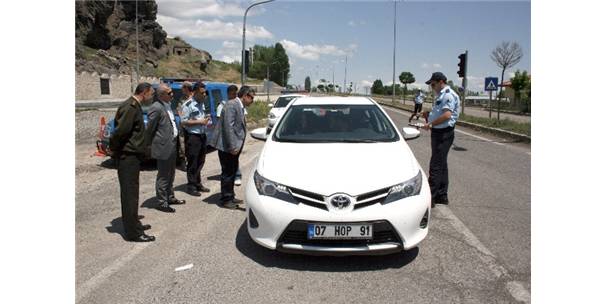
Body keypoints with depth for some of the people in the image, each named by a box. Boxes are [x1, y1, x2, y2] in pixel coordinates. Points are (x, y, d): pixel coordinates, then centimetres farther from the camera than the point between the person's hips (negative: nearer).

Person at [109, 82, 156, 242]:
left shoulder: (134, 106, 14)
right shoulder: (130, 107, -18)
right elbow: (121, 130, -25)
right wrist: (114, 149, -11)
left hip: (132, 155, 10)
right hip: (128, 156, -10)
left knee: (131, 192, 18)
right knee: (130, 193, -4)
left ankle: (133, 223, 31)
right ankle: (133, 232, 2)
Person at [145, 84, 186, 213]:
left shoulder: (168, 105, 11)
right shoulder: (156, 108, -19)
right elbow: (149, 129, -15)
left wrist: (176, 138, 14)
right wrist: (151, 143, -4)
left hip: (172, 146, 9)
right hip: (163, 147, -9)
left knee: (170, 175, 20)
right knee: (163, 177, 1)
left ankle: (170, 198, 33)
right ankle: (162, 203, 12)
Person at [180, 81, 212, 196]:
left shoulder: (201, 103, 13)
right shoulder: (188, 105, -13)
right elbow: (183, 121, -17)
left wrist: (206, 119, 5)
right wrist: (199, 122, -19)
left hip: (202, 135, 8)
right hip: (192, 136, -8)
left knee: (200, 161, 14)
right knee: (192, 162, -1)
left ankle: (198, 183, 26)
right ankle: (191, 186, 9)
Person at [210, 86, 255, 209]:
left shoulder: (239, 106, 13)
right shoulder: (231, 105, -17)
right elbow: (228, 127, -23)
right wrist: (232, 147, -23)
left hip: (234, 146, 10)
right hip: (227, 146, -10)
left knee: (232, 172, 16)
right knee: (227, 173, -1)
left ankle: (230, 197, 27)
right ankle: (226, 199, 10)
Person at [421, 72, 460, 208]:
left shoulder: (449, 95, -14)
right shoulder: (441, 95, 18)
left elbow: (447, 115, -26)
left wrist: (431, 124, -20)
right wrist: (429, 115, 10)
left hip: (443, 133, -11)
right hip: (438, 132, 11)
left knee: (436, 166, -9)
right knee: (441, 165, 14)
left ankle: (430, 197, -6)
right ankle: (442, 196, 22)